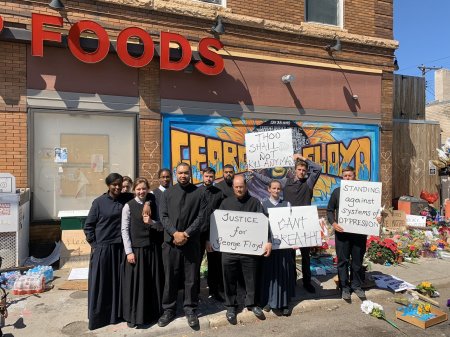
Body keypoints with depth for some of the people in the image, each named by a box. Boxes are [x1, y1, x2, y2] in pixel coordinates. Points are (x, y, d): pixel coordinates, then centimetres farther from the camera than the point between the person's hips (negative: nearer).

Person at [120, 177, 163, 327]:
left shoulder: (152, 204, 6)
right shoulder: (128, 206, -5)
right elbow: (124, 230, -7)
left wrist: (151, 222, -10)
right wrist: (129, 251, -12)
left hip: (152, 247, 4)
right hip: (136, 248, -4)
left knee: (153, 281, 12)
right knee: (136, 282, 4)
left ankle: (152, 312, 29)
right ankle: (134, 315, 20)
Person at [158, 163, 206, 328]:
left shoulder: (198, 193, 2)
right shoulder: (167, 193, 7)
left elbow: (201, 217, -3)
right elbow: (163, 216, 1)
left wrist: (186, 234, -11)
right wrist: (175, 233, -12)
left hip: (192, 242, -1)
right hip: (171, 241, 1)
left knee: (191, 278, 7)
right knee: (170, 277, 9)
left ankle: (190, 309, 24)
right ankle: (169, 309, 24)